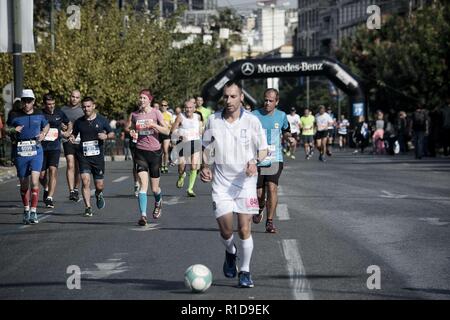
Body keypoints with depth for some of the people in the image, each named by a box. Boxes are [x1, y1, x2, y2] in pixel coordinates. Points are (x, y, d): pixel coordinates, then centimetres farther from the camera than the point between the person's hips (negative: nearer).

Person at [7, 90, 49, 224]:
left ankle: (33, 212, -12)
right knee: (24, 184, 8)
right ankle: (26, 209, 27)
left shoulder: (39, 114, 8)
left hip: (36, 151, -1)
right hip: (20, 151, 1)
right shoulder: (15, 115, 3)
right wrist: (13, 130, -10)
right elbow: (6, 129, 12)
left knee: (34, 181, -14)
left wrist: (43, 134, 5)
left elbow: (46, 125, 25)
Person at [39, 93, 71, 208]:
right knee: (42, 174, 4)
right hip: (41, 147, 0)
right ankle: (46, 189, 38)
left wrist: (67, 132, 6)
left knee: (53, 170, -17)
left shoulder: (59, 113, 5)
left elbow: (69, 124, 23)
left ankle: (49, 198, -16)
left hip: (55, 147, 0)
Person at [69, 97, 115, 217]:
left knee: (99, 185, 5)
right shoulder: (79, 122, 5)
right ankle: (88, 208, -7)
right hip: (83, 156, 0)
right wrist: (71, 138, -6)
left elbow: (112, 134, 9)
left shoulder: (102, 120, 2)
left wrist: (106, 136, -13)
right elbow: (74, 133, 17)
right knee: (85, 181, -15)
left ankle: (99, 194, 42)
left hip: (98, 156, 0)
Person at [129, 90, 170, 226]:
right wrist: (132, 133, -2)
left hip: (155, 152, -1)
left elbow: (167, 131, -6)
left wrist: (153, 125, -20)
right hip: (141, 152, 1)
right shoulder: (135, 115, 7)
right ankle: (143, 215, -20)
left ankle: (158, 202, 43)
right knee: (143, 184, -16)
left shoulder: (156, 113, -1)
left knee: (154, 188, 8)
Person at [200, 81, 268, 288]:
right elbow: (206, 147, 15)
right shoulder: (213, 121, 2)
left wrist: (255, 162, -17)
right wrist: (205, 167, -3)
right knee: (225, 230, -4)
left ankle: (245, 271, 12)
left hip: (245, 181, -1)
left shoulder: (251, 121, -3)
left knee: (244, 230, -6)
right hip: (221, 183, 1)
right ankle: (230, 253, 31)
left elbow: (263, 149, 4)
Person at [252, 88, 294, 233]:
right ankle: (260, 209, 40)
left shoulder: (281, 116, 4)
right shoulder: (254, 115, -3)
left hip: (275, 159, 0)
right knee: (259, 192, 3)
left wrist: (289, 138, 1)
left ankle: (270, 222, -7)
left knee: (272, 188, -16)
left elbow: (286, 131, 22)